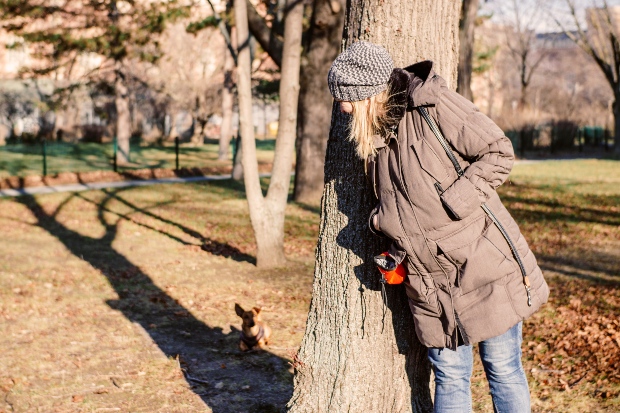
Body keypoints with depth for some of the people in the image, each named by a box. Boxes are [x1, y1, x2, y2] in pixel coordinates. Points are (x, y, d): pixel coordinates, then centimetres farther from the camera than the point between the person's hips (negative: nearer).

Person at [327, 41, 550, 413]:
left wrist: (451, 201, -18)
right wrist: (385, 223, 2)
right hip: (430, 280, 6)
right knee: (450, 376, 11)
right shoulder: (374, 134, 11)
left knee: (503, 370, 6)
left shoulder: (434, 105, -12)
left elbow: (499, 153, -12)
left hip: (485, 265, -6)